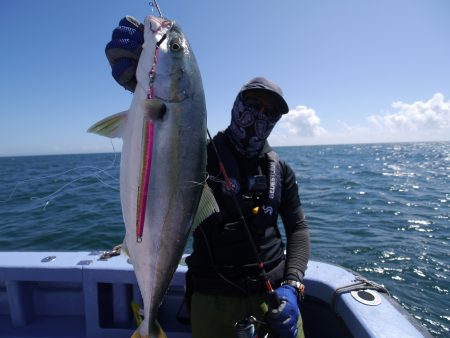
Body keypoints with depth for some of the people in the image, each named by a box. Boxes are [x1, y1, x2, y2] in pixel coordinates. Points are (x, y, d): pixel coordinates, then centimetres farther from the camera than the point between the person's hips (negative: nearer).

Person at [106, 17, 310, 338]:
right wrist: (130, 69, -33)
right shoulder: (202, 153, -5)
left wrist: (292, 286, -9)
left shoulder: (280, 171, 3)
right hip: (211, 298, -2)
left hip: (273, 293, 3)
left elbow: (298, 228, 3)